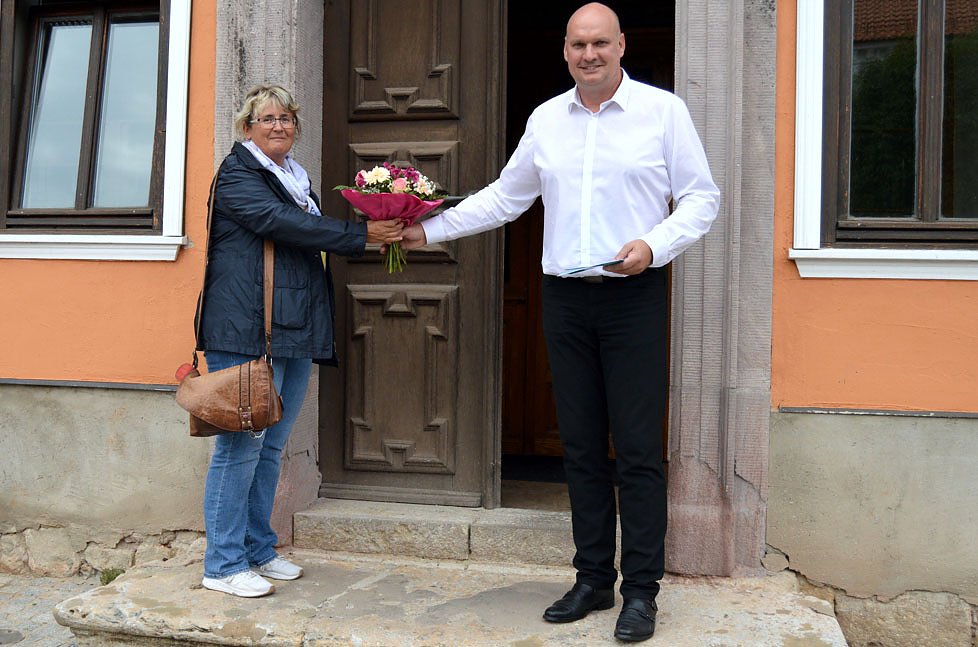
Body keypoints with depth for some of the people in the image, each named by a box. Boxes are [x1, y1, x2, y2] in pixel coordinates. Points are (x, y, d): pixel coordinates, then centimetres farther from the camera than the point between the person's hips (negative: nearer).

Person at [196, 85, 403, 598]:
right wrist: (360, 235, -18)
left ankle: (258, 549, 23)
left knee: (270, 446, 13)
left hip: (295, 331, 8)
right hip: (247, 329, -8)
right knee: (241, 444, -5)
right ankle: (223, 564, 6)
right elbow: (282, 224, -17)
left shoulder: (298, 179, 22)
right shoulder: (237, 172, -3)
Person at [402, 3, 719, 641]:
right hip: (566, 298, 4)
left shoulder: (664, 110, 1)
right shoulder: (546, 120, 12)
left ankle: (642, 591, 10)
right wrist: (431, 230, 13)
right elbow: (505, 197, 19)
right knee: (581, 447, 9)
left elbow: (702, 197, 1)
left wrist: (656, 244, -16)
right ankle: (594, 578, 22)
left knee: (638, 450, -2)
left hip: (635, 297, -4)